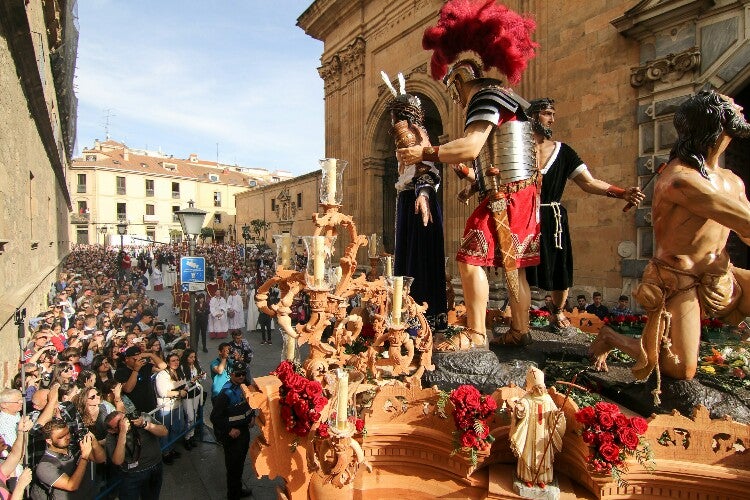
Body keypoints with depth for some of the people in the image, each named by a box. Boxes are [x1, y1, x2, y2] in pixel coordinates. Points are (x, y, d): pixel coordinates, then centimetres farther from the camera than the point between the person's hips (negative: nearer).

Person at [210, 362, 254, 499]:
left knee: (240, 462, 23)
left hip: (244, 430, 7)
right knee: (233, 466, 7)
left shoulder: (244, 386, -2)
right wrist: (230, 430, -22)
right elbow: (215, 417, -23)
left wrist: (251, 417, 5)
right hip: (232, 435, -7)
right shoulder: (226, 393, -25)